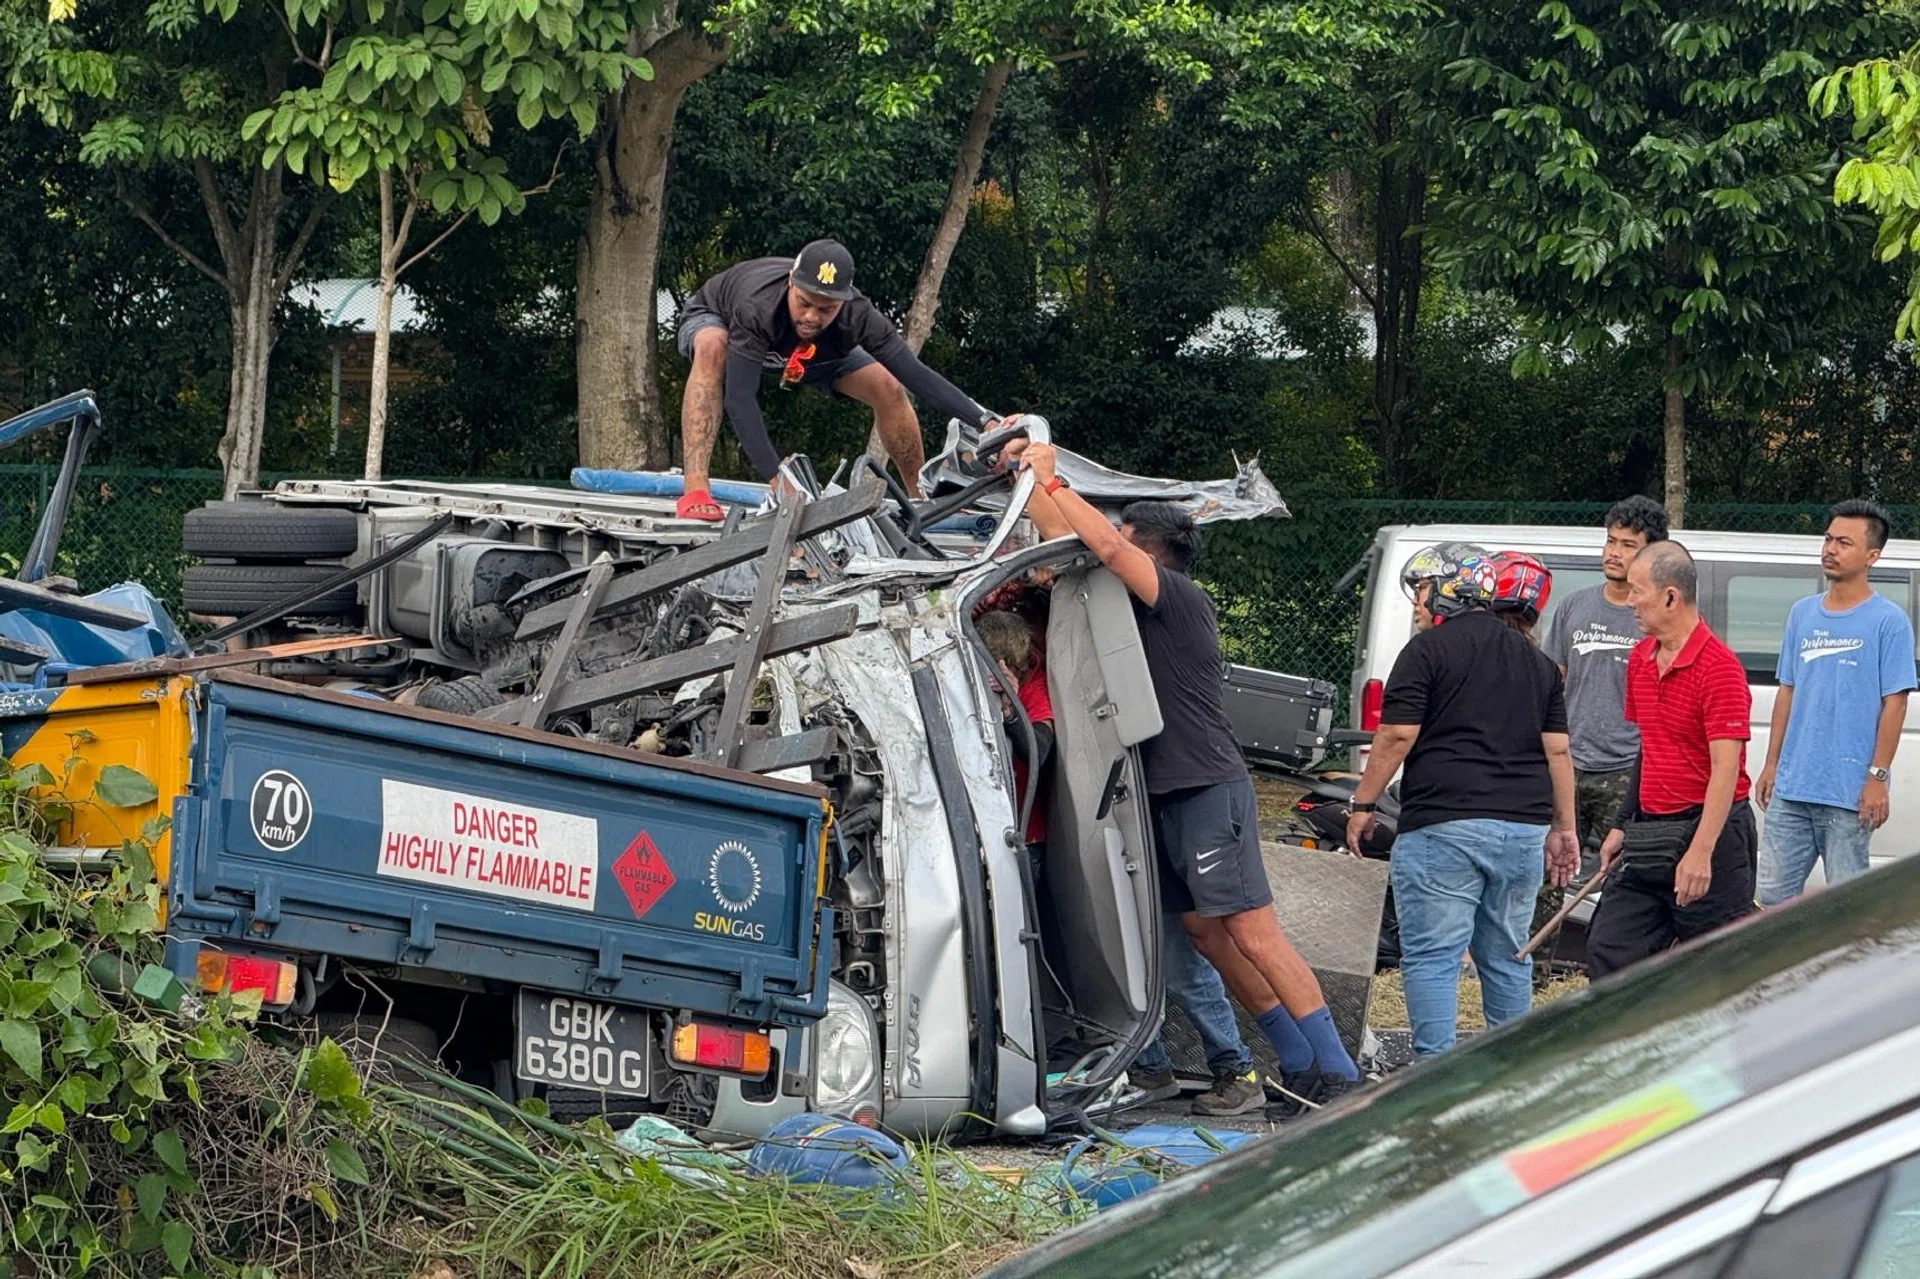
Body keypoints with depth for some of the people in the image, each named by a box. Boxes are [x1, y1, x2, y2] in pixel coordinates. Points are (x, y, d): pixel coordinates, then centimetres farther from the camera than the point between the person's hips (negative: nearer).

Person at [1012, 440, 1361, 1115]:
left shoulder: (1178, 596, -9)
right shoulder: (1145, 607, 17)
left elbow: (1106, 546, -23)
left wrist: (1052, 481, -14)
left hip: (1209, 788, -10)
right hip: (1170, 794, 10)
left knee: (1253, 932, -13)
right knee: (1206, 930, 9)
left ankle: (1340, 1075, -14)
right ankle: (1300, 1067, 11)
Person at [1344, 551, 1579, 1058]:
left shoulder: (1430, 647, -2)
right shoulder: (1539, 664, 14)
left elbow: (1397, 735, -8)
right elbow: (1557, 750, 11)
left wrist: (1362, 805, 1)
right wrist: (1563, 827, 18)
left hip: (1443, 825, -5)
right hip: (1523, 827, 5)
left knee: (1432, 958, -5)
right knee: (1507, 957, 15)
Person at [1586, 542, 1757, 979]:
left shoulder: (1718, 667, -17)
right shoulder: (1640, 659, 11)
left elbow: (1725, 769, -22)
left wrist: (1700, 852, -29)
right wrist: (1624, 826, 20)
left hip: (1709, 830, -9)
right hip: (1648, 835, 9)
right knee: (1608, 952, 6)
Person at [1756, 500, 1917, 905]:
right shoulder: (1803, 614, 12)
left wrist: (1877, 777, -13)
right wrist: (1772, 764, 12)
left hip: (1848, 794, -6)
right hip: (1792, 786, 6)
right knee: (1774, 894, 8)